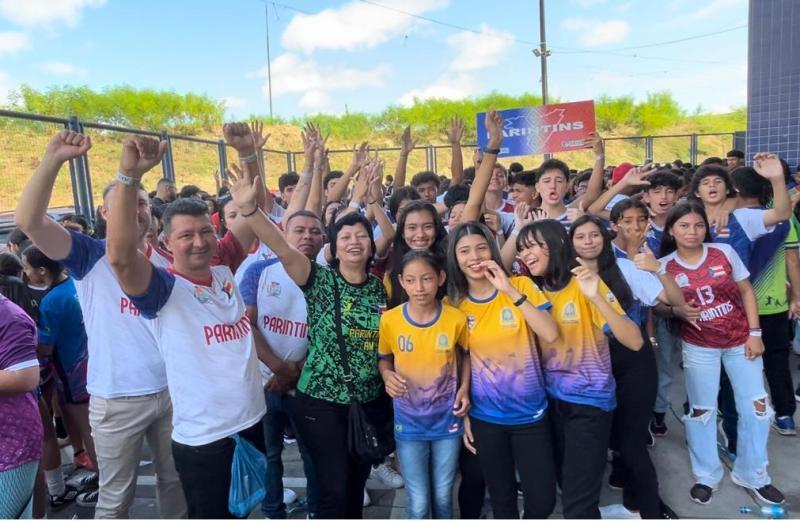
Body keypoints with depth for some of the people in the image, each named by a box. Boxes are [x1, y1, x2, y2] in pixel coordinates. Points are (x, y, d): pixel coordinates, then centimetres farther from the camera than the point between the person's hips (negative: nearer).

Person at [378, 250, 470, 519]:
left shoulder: (457, 318, -12)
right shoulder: (389, 320, -13)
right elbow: (384, 358, 3)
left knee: (443, 498, 17)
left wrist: (464, 388, -6)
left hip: (447, 421, 1)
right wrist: (387, 375, -18)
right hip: (409, 424, -1)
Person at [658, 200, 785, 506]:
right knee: (701, 410, 8)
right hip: (698, 346, -1)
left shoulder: (724, 252, -7)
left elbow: (746, 291, -1)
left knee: (756, 406, 7)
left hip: (740, 339, 2)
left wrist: (755, 333, -4)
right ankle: (706, 476, 27)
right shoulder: (665, 266, -10)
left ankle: (751, 474, 28)